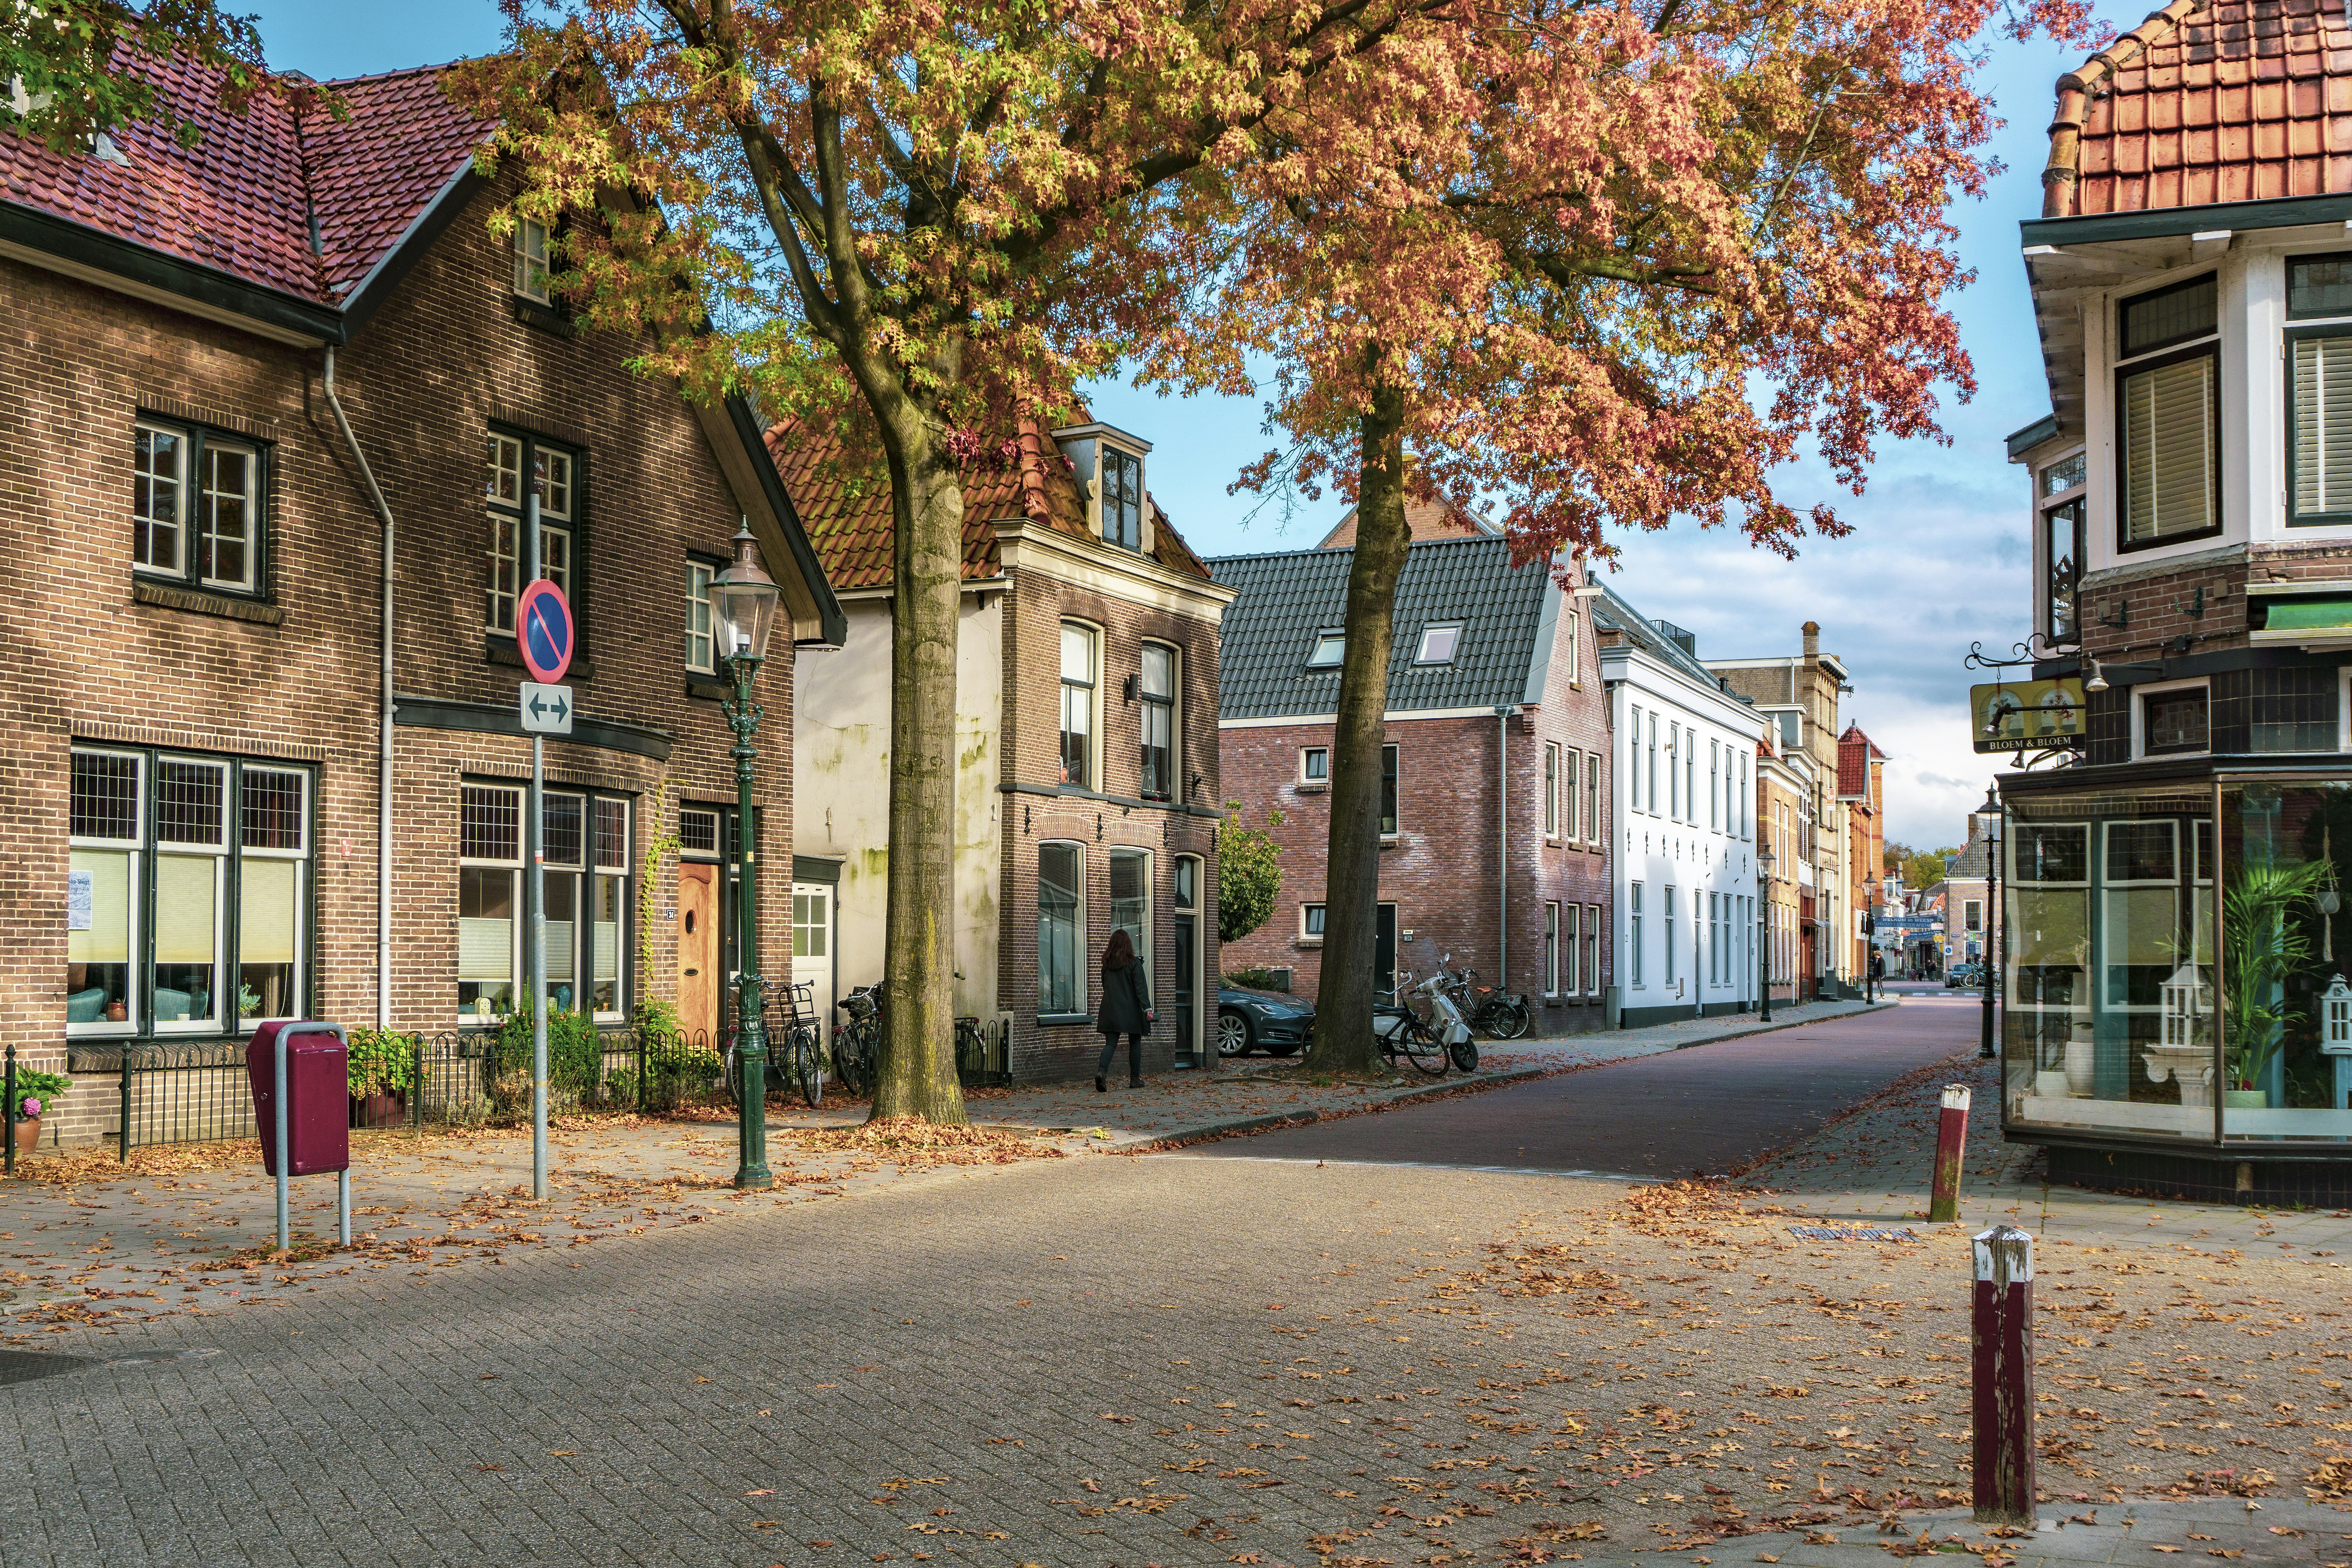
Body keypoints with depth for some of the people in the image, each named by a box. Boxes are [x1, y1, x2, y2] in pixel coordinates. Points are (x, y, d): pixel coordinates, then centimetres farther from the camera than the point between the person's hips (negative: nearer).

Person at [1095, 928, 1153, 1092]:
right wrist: (1147, 1007, -15)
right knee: (1135, 1043, 11)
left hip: (1110, 1009, 3)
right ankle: (1135, 1079, 14)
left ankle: (1101, 1071, -25)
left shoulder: (1106, 964, 5)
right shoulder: (1134, 964, -8)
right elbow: (1140, 987, -13)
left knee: (1111, 1043, 1)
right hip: (1130, 1010, -3)